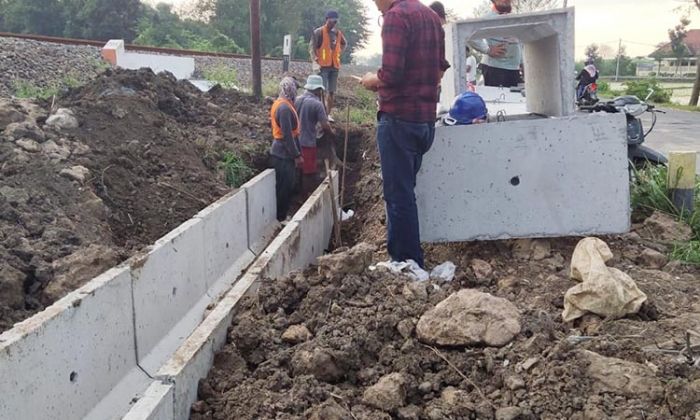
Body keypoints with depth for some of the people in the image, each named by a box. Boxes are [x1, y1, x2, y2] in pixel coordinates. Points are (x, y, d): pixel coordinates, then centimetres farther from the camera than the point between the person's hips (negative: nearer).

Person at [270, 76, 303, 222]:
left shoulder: (281, 103, 11)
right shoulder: (284, 108, -21)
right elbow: (287, 135, -22)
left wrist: (296, 153, 20)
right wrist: (297, 155, -17)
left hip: (282, 152, 10)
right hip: (284, 154, -10)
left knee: (288, 186, 16)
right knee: (285, 188, -1)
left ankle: (282, 216, 24)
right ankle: (280, 218, 7)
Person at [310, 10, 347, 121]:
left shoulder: (338, 33, 12)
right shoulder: (319, 32, -5)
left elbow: (344, 43, 31)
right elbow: (312, 47, -9)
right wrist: (316, 60, -19)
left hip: (335, 66, 6)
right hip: (323, 66, -6)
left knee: (332, 92, 7)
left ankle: (328, 114, 13)